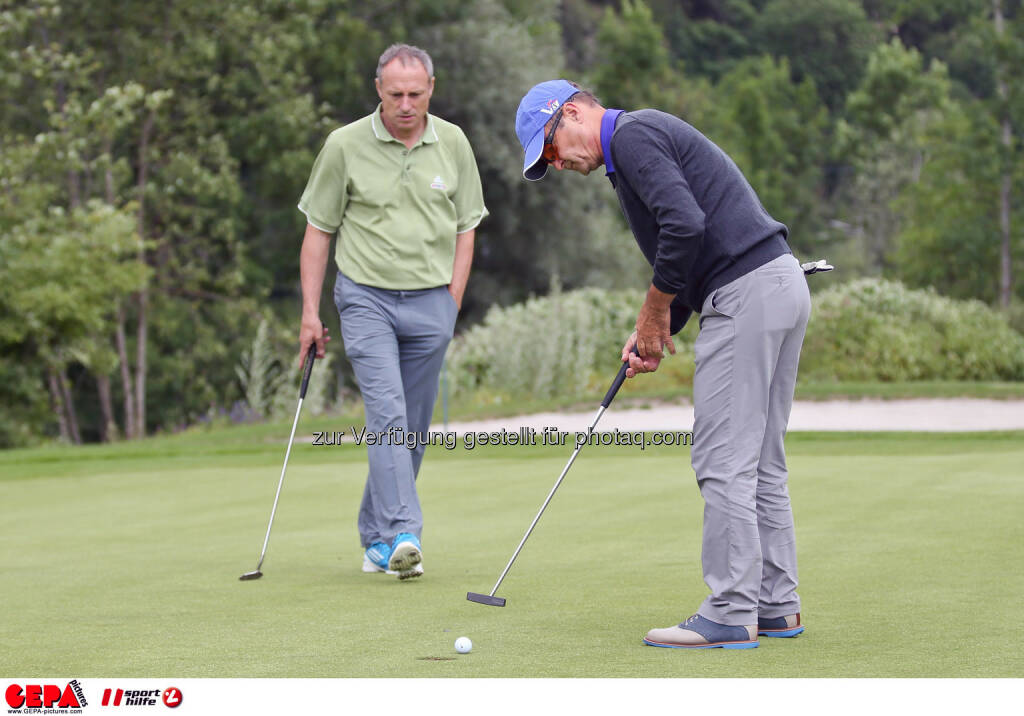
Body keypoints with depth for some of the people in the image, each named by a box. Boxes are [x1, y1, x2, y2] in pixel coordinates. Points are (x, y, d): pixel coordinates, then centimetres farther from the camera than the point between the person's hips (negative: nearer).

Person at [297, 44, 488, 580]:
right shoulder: (345, 145, -5)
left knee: (413, 425, 7)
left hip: (430, 303, 3)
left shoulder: (453, 144, 2)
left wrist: (452, 303, 2)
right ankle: (403, 535, -24)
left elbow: (465, 227, 10)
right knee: (388, 415, -17)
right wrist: (310, 312, -2)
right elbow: (318, 230, 2)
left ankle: (375, 537, 19)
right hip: (366, 298, -3)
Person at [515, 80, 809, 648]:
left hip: (747, 294, -11)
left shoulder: (632, 136, -8)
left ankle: (730, 616, -5)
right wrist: (656, 331, 12)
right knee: (759, 462, 13)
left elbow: (685, 224, -22)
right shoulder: (648, 136, 24)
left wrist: (655, 312, -8)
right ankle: (775, 606, 17)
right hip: (780, 283, 11)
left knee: (723, 462, -7)